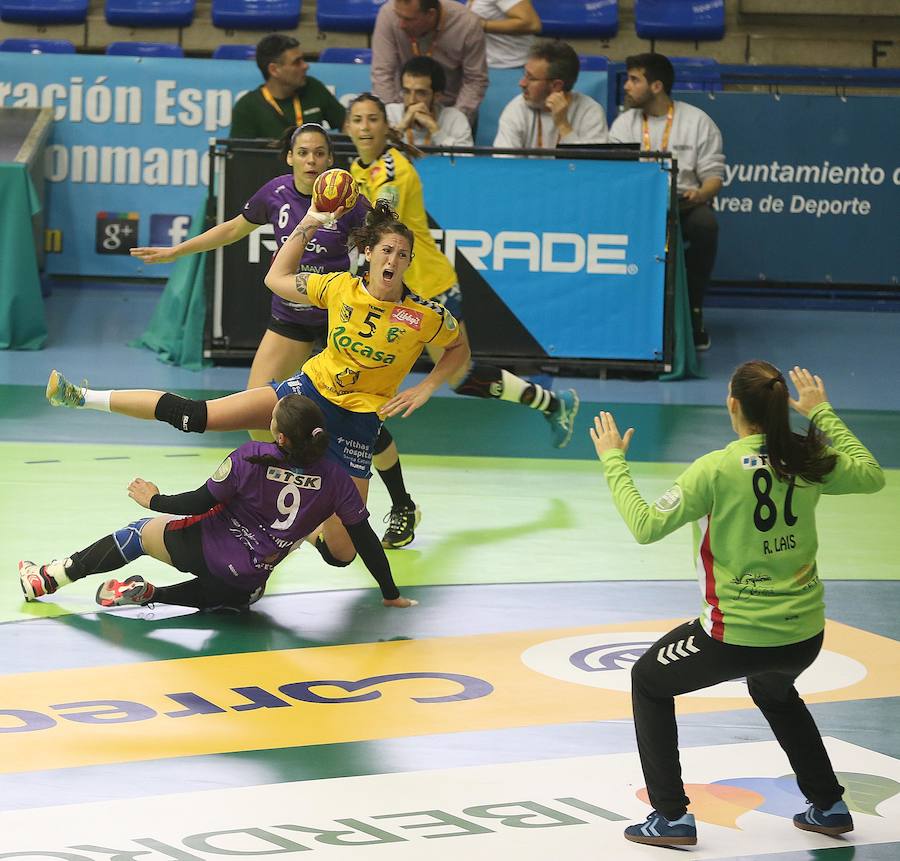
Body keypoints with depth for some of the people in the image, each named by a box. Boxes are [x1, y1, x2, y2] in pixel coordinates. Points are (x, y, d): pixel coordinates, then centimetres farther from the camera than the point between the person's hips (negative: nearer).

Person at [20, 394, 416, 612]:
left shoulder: (250, 458, -20)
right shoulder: (335, 479, -11)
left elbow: (201, 501, -12)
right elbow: (365, 539, -4)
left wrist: (155, 500, 7)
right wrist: (391, 594, 9)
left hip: (210, 548, -3)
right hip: (252, 577, 3)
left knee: (142, 532, 21)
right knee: (236, 595, 38)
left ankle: (47, 580, 29)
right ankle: (150, 595, 12)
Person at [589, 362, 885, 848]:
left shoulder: (716, 470, -18)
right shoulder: (810, 460, -5)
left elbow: (646, 526, -16)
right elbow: (872, 476, 15)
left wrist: (613, 462, -5)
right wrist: (823, 414, 20)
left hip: (738, 635, -5)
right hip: (804, 634, 5)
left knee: (648, 682, 21)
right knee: (773, 690, 40)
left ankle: (671, 816, 15)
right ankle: (828, 806, 39)